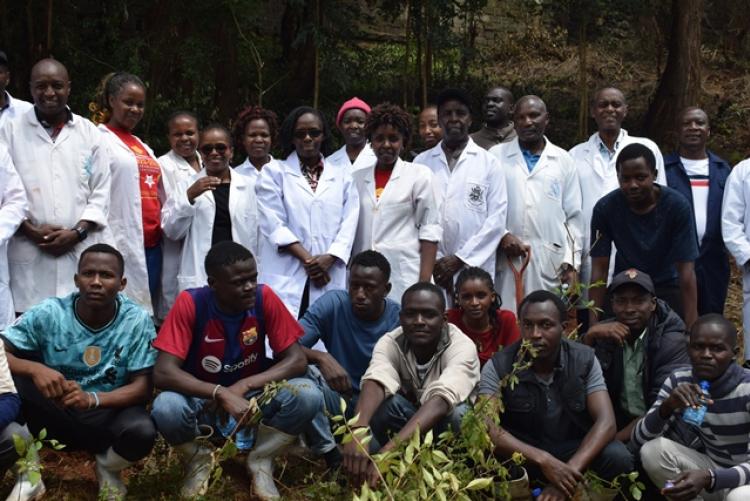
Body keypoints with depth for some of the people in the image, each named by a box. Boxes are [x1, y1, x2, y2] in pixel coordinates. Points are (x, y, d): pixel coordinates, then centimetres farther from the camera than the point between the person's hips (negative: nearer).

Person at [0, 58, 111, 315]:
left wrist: (77, 232, -6)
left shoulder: (89, 132, 11)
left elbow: (101, 193, 7)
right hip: (28, 252, -1)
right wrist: (31, 231, -8)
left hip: (82, 252, 1)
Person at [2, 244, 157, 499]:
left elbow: (142, 387, -14)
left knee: (141, 432, -35)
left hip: (109, 413, 0)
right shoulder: (48, 314, -12)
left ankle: (107, 467, 2)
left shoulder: (137, 320, -13)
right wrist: (34, 369, -36)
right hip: (55, 414, 0)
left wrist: (92, 399, -33)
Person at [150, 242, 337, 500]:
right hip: (204, 400, -1)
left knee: (308, 396, -27)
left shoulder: (264, 297, -16)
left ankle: (261, 460, 0)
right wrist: (222, 393, -39)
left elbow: (296, 359, -15)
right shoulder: (190, 303, -21)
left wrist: (244, 386, -28)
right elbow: (163, 373, -27)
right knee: (165, 408, -34)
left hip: (253, 397, 1)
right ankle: (198, 459, 1)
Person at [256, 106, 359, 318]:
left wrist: (329, 258, -10)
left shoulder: (342, 176, 16)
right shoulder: (274, 172, 10)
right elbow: (273, 224, -1)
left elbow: (349, 224, 7)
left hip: (330, 279, 2)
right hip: (285, 278, -2)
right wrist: (307, 259, -9)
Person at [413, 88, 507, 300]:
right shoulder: (421, 162, 10)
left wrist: (460, 259, -7)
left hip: (474, 268, -1)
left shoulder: (489, 163, 6)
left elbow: (497, 218, -1)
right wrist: (432, 262, -5)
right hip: (431, 268, 1)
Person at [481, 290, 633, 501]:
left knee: (617, 457, -29)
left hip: (574, 450, 2)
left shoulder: (585, 360, -10)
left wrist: (569, 470, -36)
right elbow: (487, 428, -26)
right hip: (522, 454, -1)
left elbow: (605, 422, -20)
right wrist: (543, 460, -39)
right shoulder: (498, 366, -14)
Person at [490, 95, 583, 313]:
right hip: (507, 259, 0)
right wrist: (501, 235, -9)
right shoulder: (496, 156, 8)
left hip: (552, 261, 1)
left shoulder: (563, 161, 11)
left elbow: (573, 217, 10)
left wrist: (572, 262, 3)